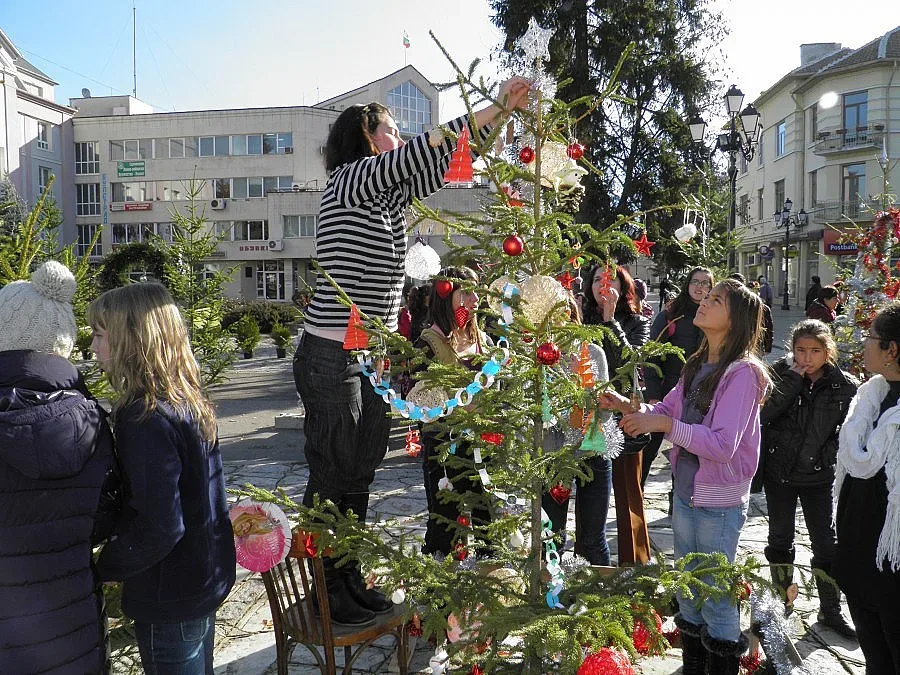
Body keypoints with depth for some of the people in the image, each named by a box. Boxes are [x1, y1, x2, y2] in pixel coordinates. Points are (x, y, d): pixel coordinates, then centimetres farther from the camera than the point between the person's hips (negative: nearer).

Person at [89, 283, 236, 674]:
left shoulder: (145, 419, -26)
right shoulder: (190, 401, 0)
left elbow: (158, 528, -28)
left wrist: (104, 565, -12)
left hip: (169, 599, -8)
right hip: (208, 580, 8)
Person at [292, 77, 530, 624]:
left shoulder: (391, 193, 12)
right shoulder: (348, 181, -10)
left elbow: (444, 163, 12)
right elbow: (423, 151, -20)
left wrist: (501, 109, 5)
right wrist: (495, 108, -15)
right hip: (333, 358, -8)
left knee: (362, 476, 15)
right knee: (332, 478, 3)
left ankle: (351, 580, 29)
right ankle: (327, 591, 18)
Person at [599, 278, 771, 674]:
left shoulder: (743, 372, -19)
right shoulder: (697, 365, 5)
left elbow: (723, 445, -25)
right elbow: (667, 409, 9)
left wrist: (665, 425, -26)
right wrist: (629, 407, -8)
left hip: (719, 502, -7)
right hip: (685, 492, 8)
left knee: (715, 596, 8)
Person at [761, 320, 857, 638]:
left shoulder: (845, 385, -8)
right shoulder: (780, 374, -9)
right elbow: (763, 414, -22)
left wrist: (830, 456, -9)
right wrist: (793, 380, -25)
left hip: (819, 476, 0)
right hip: (779, 471, 1)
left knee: (826, 543, 6)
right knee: (780, 538, 15)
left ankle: (830, 611, 24)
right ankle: (783, 602, 33)